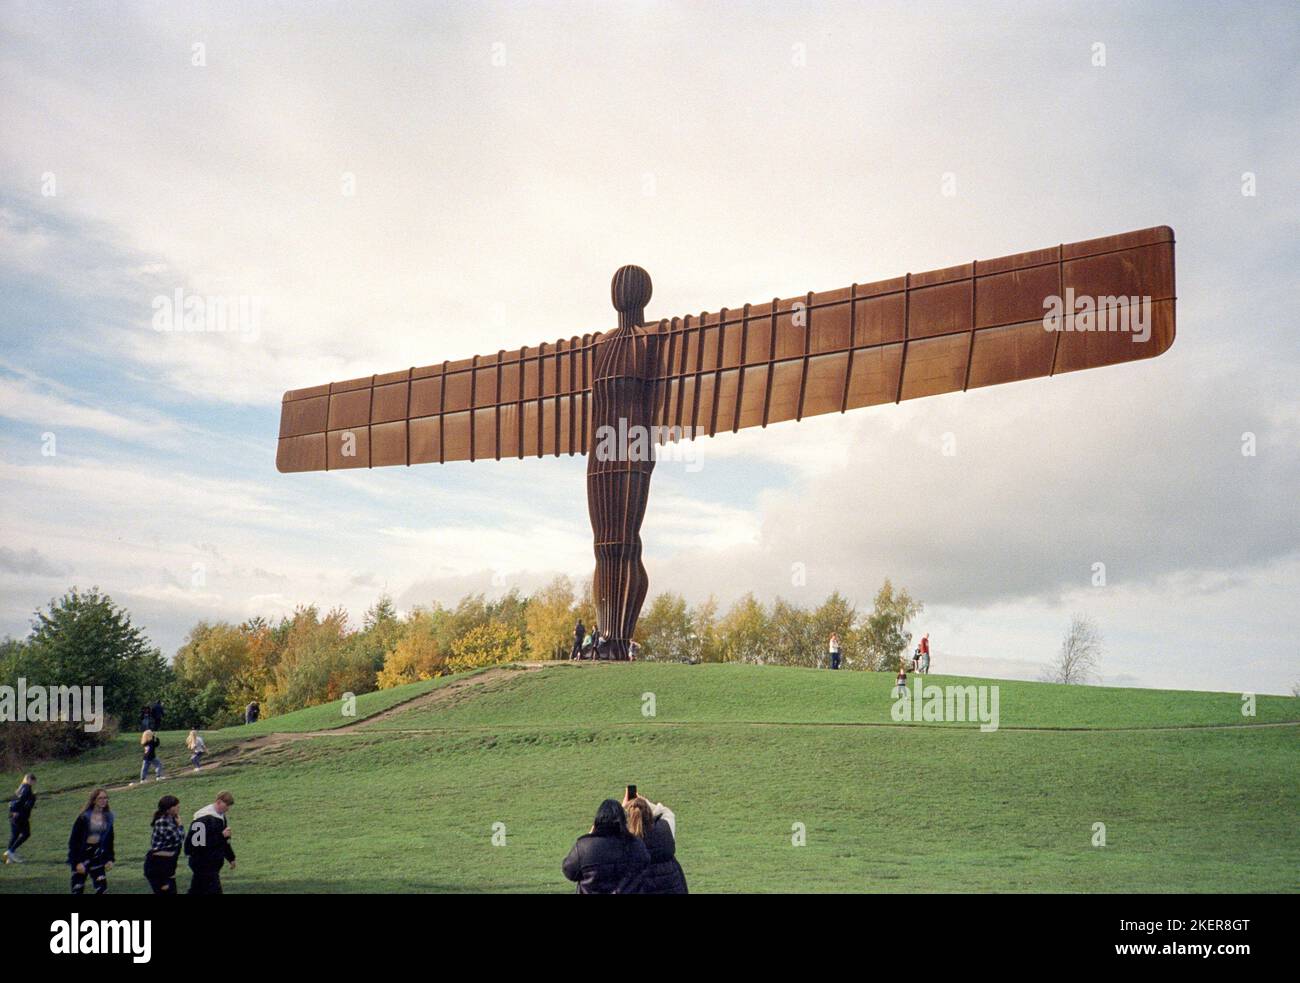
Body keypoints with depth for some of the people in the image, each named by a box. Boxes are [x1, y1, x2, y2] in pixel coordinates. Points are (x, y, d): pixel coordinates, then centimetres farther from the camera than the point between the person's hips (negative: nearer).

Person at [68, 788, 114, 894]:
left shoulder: (108, 817, 2)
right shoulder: (84, 817, -14)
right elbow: (73, 840, -13)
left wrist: (109, 859, 5)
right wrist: (77, 862, -16)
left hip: (97, 855, 4)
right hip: (82, 854, -4)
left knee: (102, 889, -2)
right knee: (78, 889, 0)